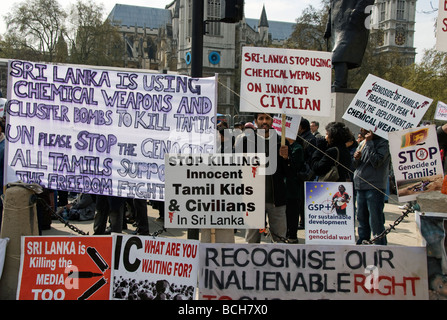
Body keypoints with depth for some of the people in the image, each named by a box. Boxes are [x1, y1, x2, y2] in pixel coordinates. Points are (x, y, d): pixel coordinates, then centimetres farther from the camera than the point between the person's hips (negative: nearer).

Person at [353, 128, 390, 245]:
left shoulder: (383, 143, -6)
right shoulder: (363, 143, 16)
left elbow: (377, 162, -18)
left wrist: (369, 142, -15)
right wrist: (356, 159, -4)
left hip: (374, 188, -7)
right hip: (360, 187, 7)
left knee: (376, 221, -7)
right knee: (362, 218, 16)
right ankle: (362, 243, 27)